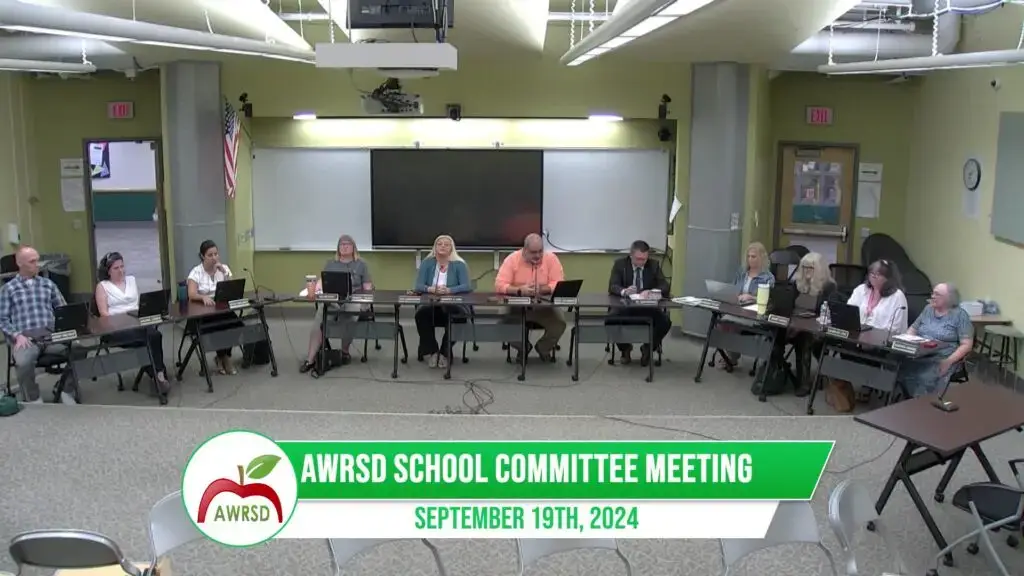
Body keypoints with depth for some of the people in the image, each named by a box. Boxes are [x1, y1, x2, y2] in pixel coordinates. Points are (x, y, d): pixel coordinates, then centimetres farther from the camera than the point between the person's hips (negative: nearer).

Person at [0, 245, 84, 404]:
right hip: (25, 339, -2)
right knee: (23, 362, -36)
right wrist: (17, 335, -12)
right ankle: (34, 400, -12)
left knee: (78, 349, -26)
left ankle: (66, 391, -7)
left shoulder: (48, 284, 20)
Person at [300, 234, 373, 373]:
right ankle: (310, 359, -32)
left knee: (347, 317, -37)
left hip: (353, 300, -2)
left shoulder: (361, 264, 13)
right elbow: (322, 281, 14)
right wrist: (315, 289, -9)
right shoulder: (330, 263, 21)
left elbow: (367, 286, 9)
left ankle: (345, 351, -11)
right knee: (319, 319, -29)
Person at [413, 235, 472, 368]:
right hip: (430, 306, 1)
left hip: (452, 306, -1)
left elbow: (467, 286, -12)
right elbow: (418, 286, -5)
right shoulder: (427, 263, 6)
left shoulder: (459, 264, 2)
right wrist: (431, 289, -28)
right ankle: (431, 351, -13)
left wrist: (448, 290, -31)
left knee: (459, 315, -34)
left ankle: (445, 352, -13)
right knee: (421, 314, -32)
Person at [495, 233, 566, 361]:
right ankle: (522, 348, 9)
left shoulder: (551, 258, -6)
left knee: (559, 324, -25)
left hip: (544, 307, 0)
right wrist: (519, 290, -31)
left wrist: (541, 289, -28)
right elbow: (499, 285, -14)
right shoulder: (512, 259, -8)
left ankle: (543, 348, 9)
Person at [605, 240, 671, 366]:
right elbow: (612, 287, -12)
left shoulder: (654, 265, 2)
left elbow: (665, 287, -6)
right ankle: (625, 348, 3)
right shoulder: (620, 264, -1)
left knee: (665, 322, -28)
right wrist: (624, 291, -36)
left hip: (649, 307, 1)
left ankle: (648, 348, 3)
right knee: (610, 321, -30)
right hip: (625, 306, -1)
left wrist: (651, 292, -28)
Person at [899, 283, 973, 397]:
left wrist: (949, 361, -19)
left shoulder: (960, 315, 0)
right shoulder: (928, 309, 17)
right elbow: (913, 329, 24)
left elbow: (966, 345, -5)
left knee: (925, 379, -35)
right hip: (918, 355, 5)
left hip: (942, 358, -5)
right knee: (898, 369, -24)